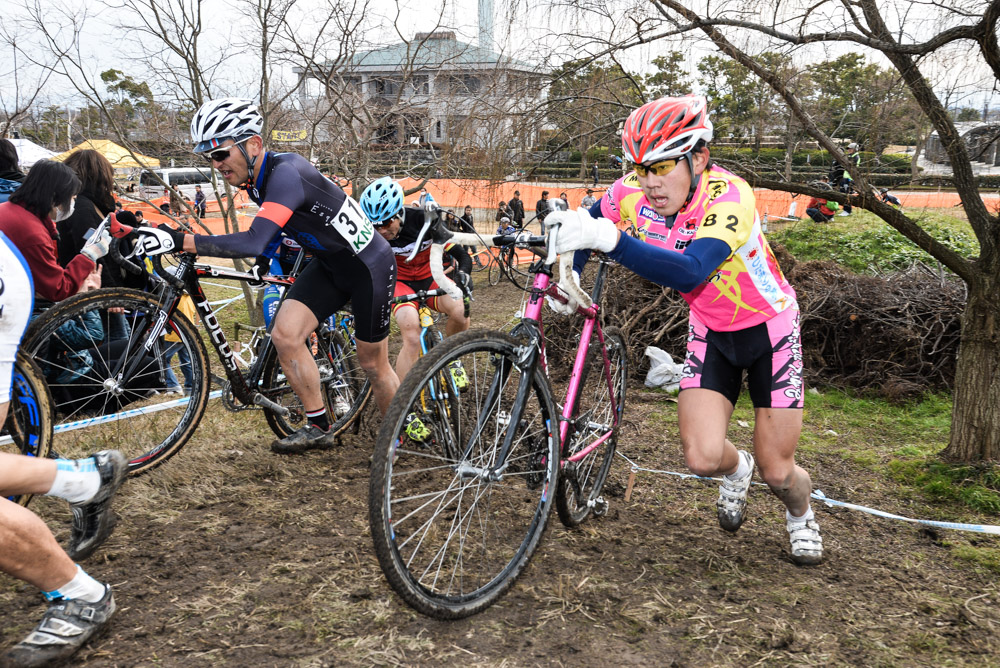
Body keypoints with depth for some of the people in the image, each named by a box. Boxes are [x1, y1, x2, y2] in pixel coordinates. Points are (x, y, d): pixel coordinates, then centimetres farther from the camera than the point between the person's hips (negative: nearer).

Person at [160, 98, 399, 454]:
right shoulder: (257, 177, -2)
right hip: (328, 265, 8)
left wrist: (183, 241, -46)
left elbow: (254, 242, -43)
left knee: (372, 362, 5)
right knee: (285, 334, -10)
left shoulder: (285, 173, -30)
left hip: (369, 265, -8)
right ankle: (319, 428, 6)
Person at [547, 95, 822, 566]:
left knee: (776, 471, 0)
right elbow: (589, 225, 4)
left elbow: (690, 272, -48)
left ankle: (801, 516, 38)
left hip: (769, 328, -3)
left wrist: (610, 239, -58)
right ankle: (736, 470, 25)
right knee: (702, 457, -14)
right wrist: (568, 272, -13)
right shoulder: (632, 193, -17)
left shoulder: (729, 196, -32)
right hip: (710, 332, 4)